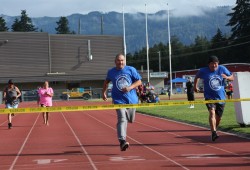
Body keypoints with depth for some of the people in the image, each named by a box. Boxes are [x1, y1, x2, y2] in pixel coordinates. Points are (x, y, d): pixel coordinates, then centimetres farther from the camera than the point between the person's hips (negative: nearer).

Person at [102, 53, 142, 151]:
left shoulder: (131, 70, -1)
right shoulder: (111, 72, 3)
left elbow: (139, 81, 0)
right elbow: (106, 81, 23)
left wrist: (130, 87, -16)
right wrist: (104, 92, 17)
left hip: (131, 99, 2)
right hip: (119, 100, -2)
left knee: (131, 120, 14)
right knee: (122, 120, -20)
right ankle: (122, 141, -29)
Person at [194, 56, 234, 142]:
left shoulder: (222, 69, -2)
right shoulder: (203, 71, -6)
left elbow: (232, 77, 6)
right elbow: (197, 76, 16)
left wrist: (227, 77, -14)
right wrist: (195, 86, 16)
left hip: (221, 97, 3)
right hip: (209, 97, -3)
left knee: (218, 117, 12)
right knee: (212, 112, -27)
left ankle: (214, 129, 39)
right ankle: (213, 132, -37)